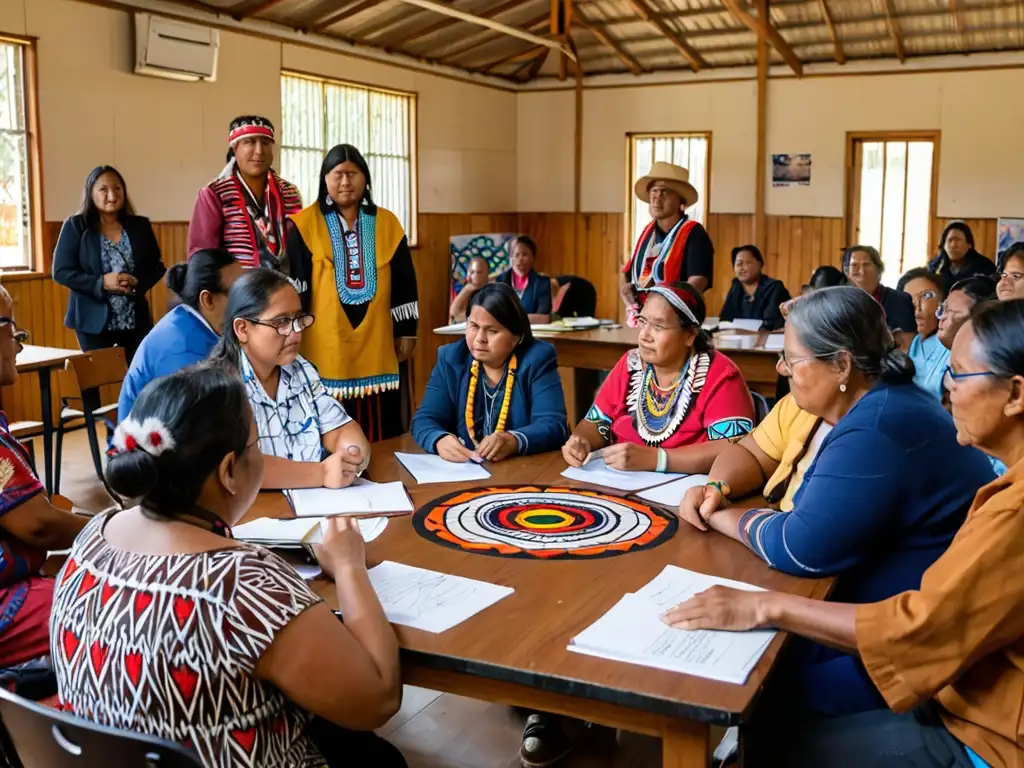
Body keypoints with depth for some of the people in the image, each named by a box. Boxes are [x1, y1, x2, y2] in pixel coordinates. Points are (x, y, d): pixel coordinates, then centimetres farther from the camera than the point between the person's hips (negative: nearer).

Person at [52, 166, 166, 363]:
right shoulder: (75, 226, -2)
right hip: (94, 320, -2)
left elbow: (157, 267, 8)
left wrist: (138, 282, -13)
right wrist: (101, 282, -18)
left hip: (136, 319, 2)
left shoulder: (140, 226, 6)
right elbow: (61, 272, -5)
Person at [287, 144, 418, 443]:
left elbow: (404, 282, 10)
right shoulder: (305, 225, 0)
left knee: (380, 435, 6)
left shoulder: (387, 223, 8)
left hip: (376, 346, 2)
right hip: (325, 346, -2)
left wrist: (407, 330, 7)